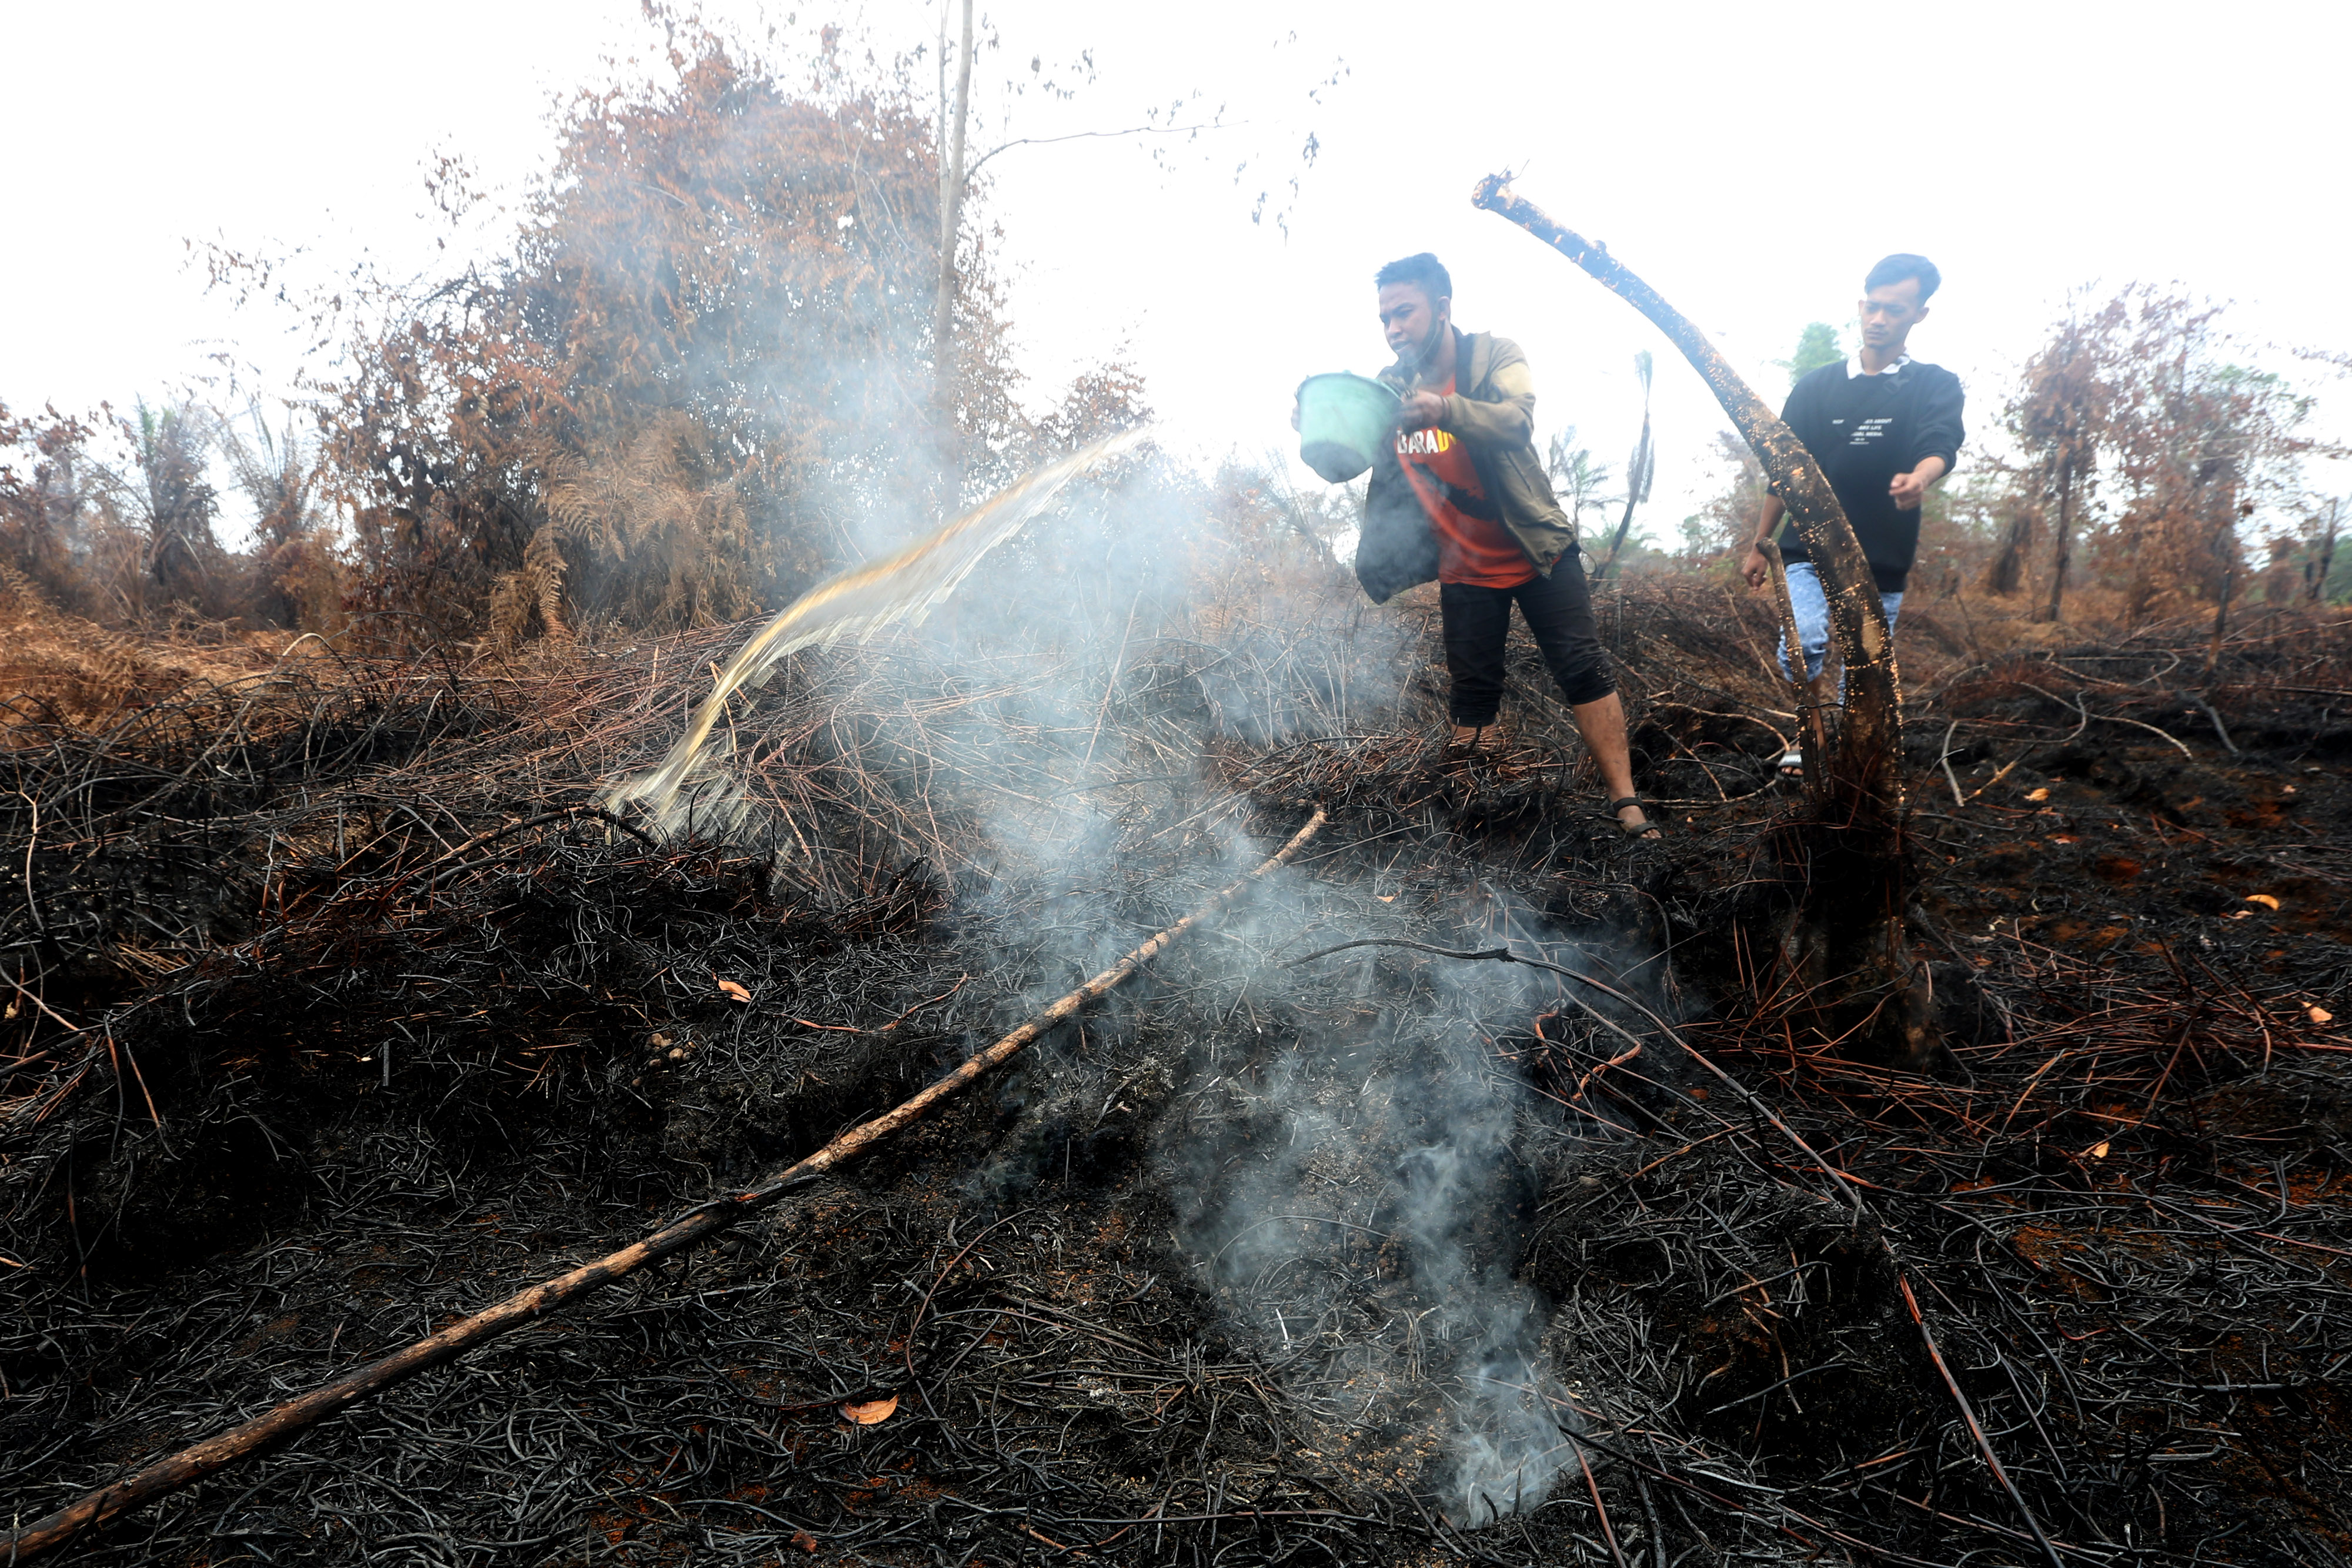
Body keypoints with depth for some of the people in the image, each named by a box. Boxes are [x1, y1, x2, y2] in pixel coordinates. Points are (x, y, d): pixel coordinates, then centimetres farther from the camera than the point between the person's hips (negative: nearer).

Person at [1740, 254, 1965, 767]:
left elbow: (1941, 447, -16)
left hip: (1881, 564, 0)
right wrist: (1758, 545, 10)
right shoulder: (1816, 388, 8)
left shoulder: (1936, 387, 3)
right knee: (1804, 646, -25)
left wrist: (1919, 478, -40)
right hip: (1810, 551, 0)